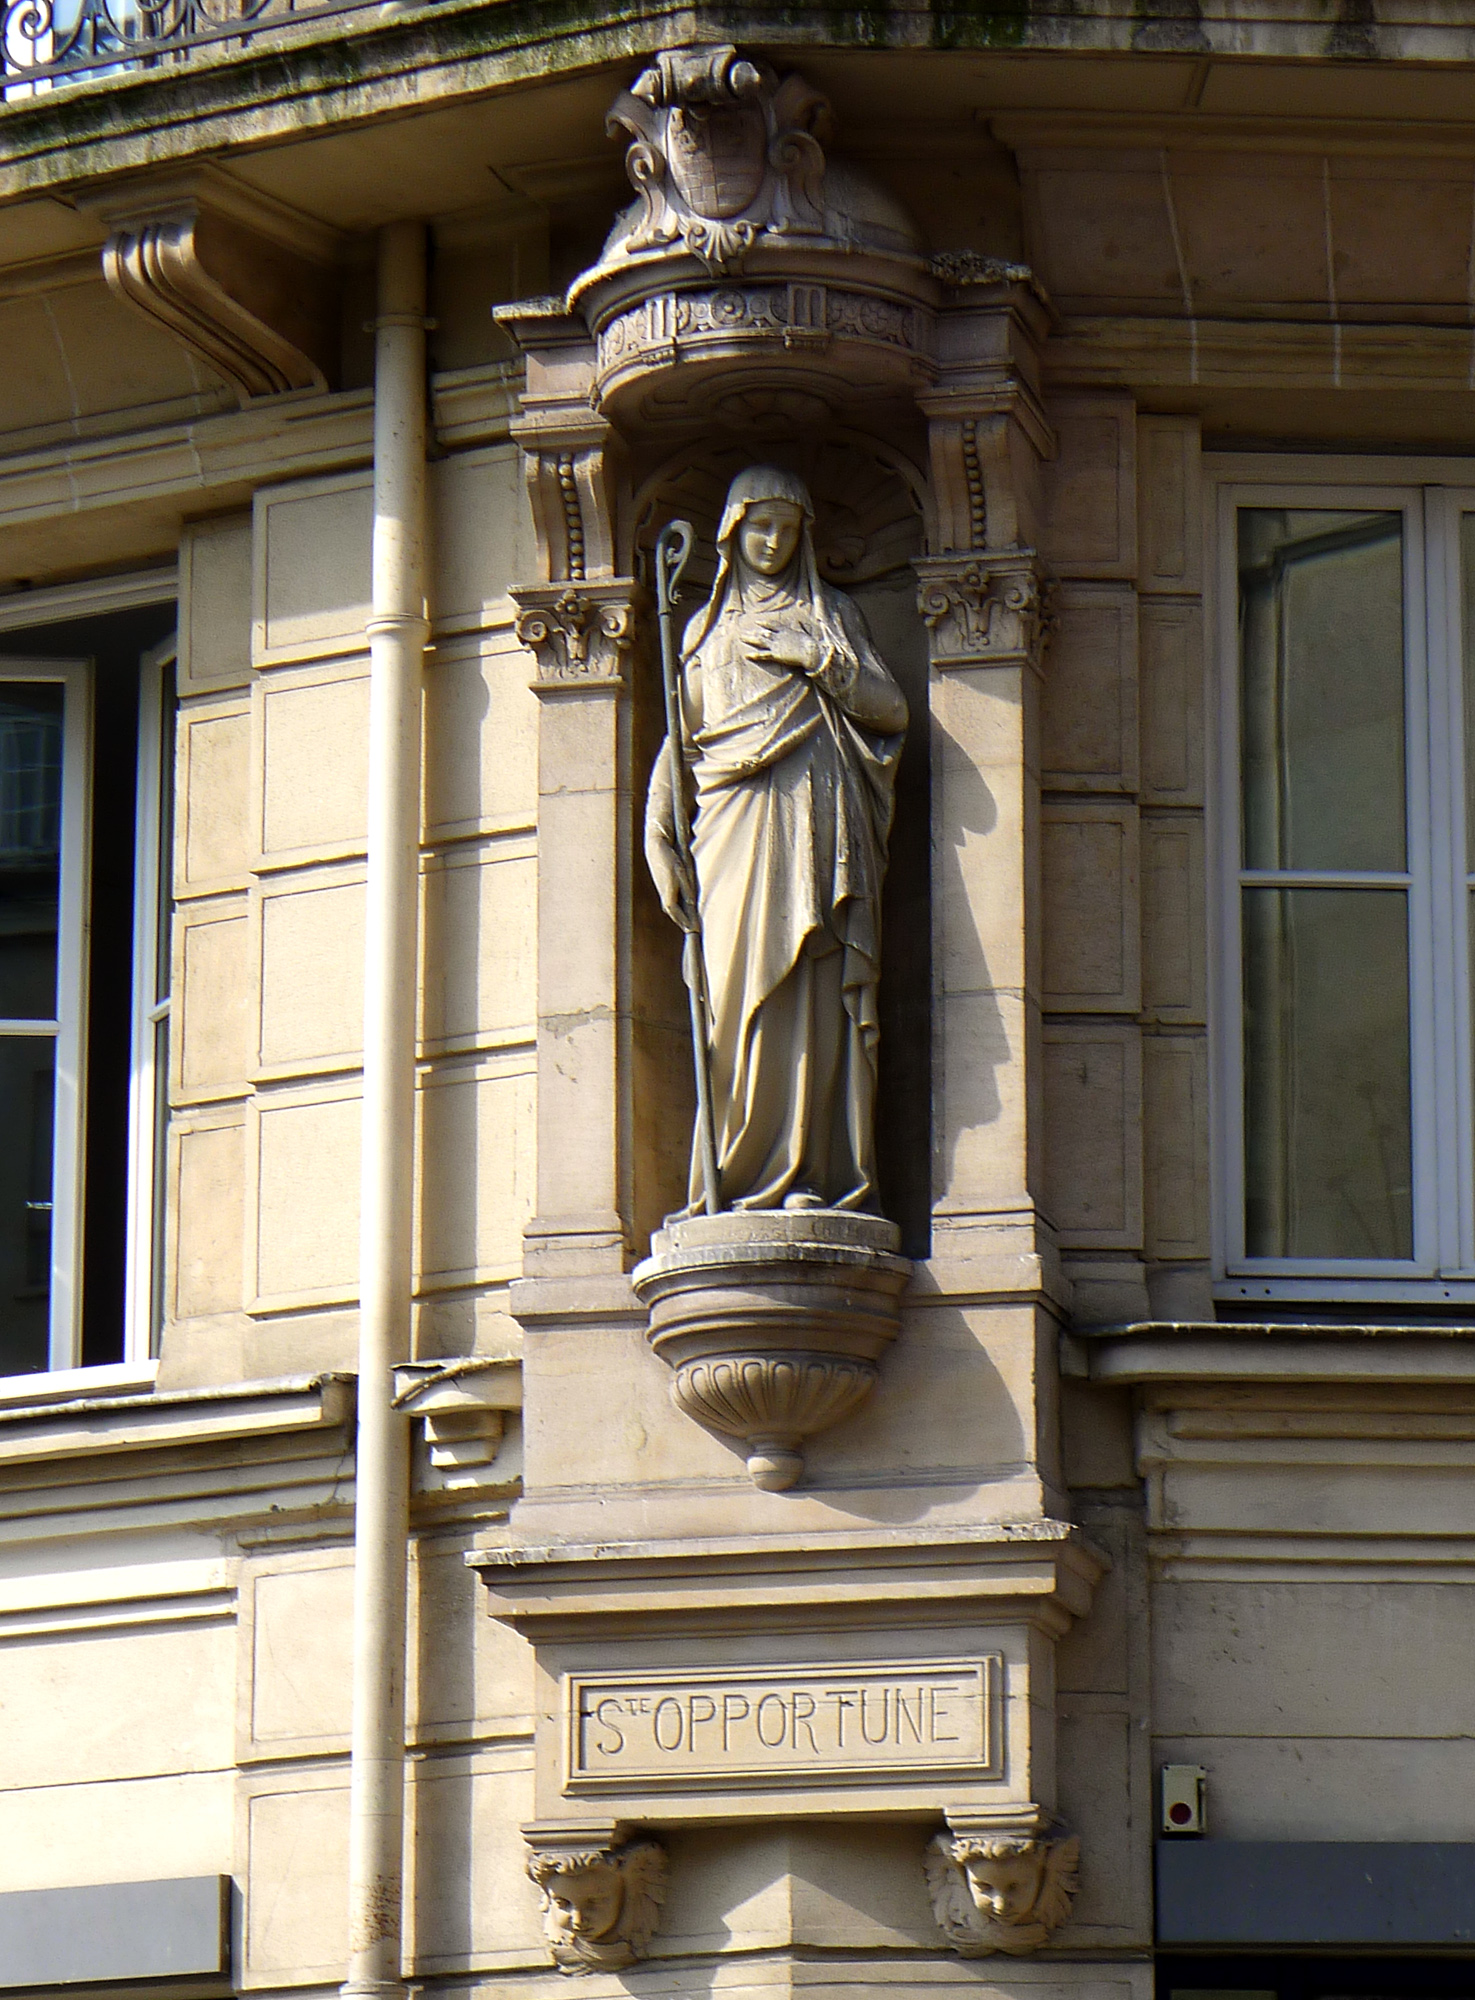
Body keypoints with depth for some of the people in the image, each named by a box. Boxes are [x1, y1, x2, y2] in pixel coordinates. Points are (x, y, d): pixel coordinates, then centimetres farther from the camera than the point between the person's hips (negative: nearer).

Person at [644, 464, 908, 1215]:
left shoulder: (832, 615, 18)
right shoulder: (708, 629, 22)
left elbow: (892, 709, 9)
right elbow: (680, 741, 18)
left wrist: (816, 658, -3)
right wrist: (661, 838, 6)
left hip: (817, 827, -1)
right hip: (735, 827, 1)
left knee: (816, 995, -10)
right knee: (741, 993, -11)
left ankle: (817, 1174, -14)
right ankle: (742, 1177, -12)